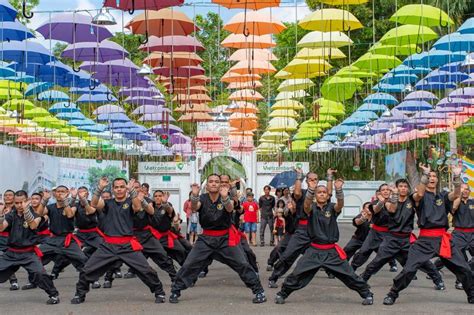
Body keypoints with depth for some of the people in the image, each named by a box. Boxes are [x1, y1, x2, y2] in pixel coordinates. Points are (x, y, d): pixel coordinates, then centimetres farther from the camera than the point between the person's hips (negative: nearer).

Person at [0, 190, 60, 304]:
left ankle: (54, 295, -5)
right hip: (11, 253, 4)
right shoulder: (11, 215, 5)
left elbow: (33, 226, -23)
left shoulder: (33, 213, -3)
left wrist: (26, 210, -34)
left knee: (39, 273, -22)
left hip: (28, 253, -4)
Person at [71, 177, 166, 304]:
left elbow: (138, 207, -17)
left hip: (128, 245, -2)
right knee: (87, 270, -1)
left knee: (146, 270, -8)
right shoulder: (108, 203, 9)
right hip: (108, 246, 2)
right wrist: (100, 188, -24)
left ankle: (159, 293, 12)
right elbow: (93, 205, -10)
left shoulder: (130, 202, 6)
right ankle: (80, 294, 20)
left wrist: (132, 190, -29)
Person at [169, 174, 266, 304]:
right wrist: (194, 195, -49)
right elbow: (194, 207, -26)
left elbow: (230, 208, -31)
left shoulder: (226, 198, -8)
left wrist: (225, 197, -54)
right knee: (189, 265, -4)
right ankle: (175, 292, 10)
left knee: (242, 264, -6)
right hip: (206, 238, 1)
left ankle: (259, 291, 5)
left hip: (225, 238, -1)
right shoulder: (202, 198, -5)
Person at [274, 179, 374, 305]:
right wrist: (311, 189, -42)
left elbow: (340, 204, -21)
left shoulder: (332, 208, 2)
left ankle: (367, 294, 18)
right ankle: (282, 294, 14)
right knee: (297, 275, -4)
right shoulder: (312, 208, 0)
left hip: (332, 251, 0)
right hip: (314, 250, 0)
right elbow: (306, 205, -24)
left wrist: (339, 190, -40)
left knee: (349, 275, 2)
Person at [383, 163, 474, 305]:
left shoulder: (443, 196, 15)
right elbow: (420, 194, -21)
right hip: (425, 240, -3)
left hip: (443, 239, 4)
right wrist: (425, 174, -29)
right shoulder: (420, 196, 5)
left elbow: (456, 194, -6)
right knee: (409, 269, -10)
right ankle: (392, 295, 6)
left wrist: (457, 177, -21)